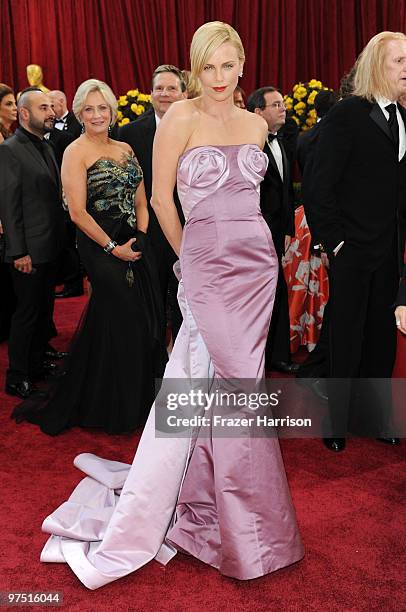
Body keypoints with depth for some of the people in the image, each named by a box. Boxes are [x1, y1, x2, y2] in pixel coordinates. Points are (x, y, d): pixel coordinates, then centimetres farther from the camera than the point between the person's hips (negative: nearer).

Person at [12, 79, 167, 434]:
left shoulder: (125, 149, 13)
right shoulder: (76, 152, -7)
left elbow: (140, 200, 13)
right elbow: (78, 212, -13)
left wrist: (141, 238, -1)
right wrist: (114, 248, -13)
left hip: (134, 244, 6)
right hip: (101, 246, -6)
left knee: (143, 321, 9)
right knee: (123, 322, -1)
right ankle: (116, 409, 18)